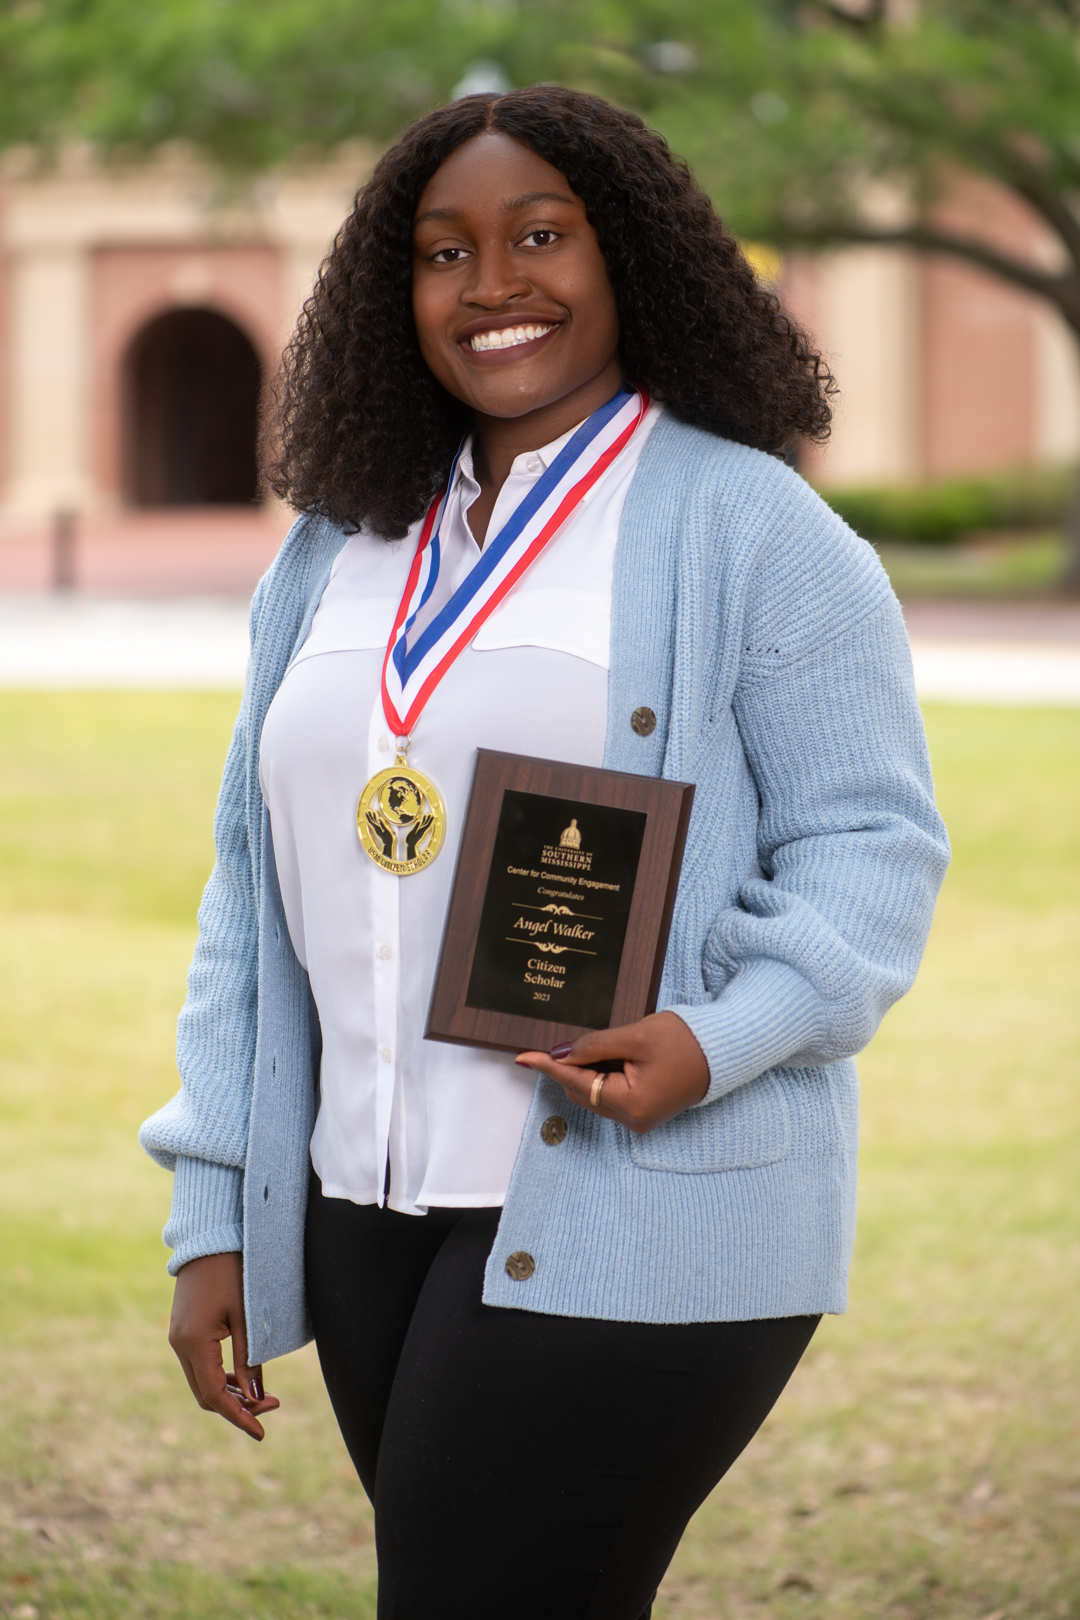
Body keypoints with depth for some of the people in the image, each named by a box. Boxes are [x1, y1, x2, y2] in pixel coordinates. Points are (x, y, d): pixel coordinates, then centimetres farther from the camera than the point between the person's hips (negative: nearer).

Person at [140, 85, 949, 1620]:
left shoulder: (748, 527, -2)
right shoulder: (337, 554, 16)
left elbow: (871, 840, -6)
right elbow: (255, 899, 17)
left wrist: (717, 1038, -24)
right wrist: (215, 1219, 12)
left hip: (640, 1229, -6)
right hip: (375, 1210, 6)